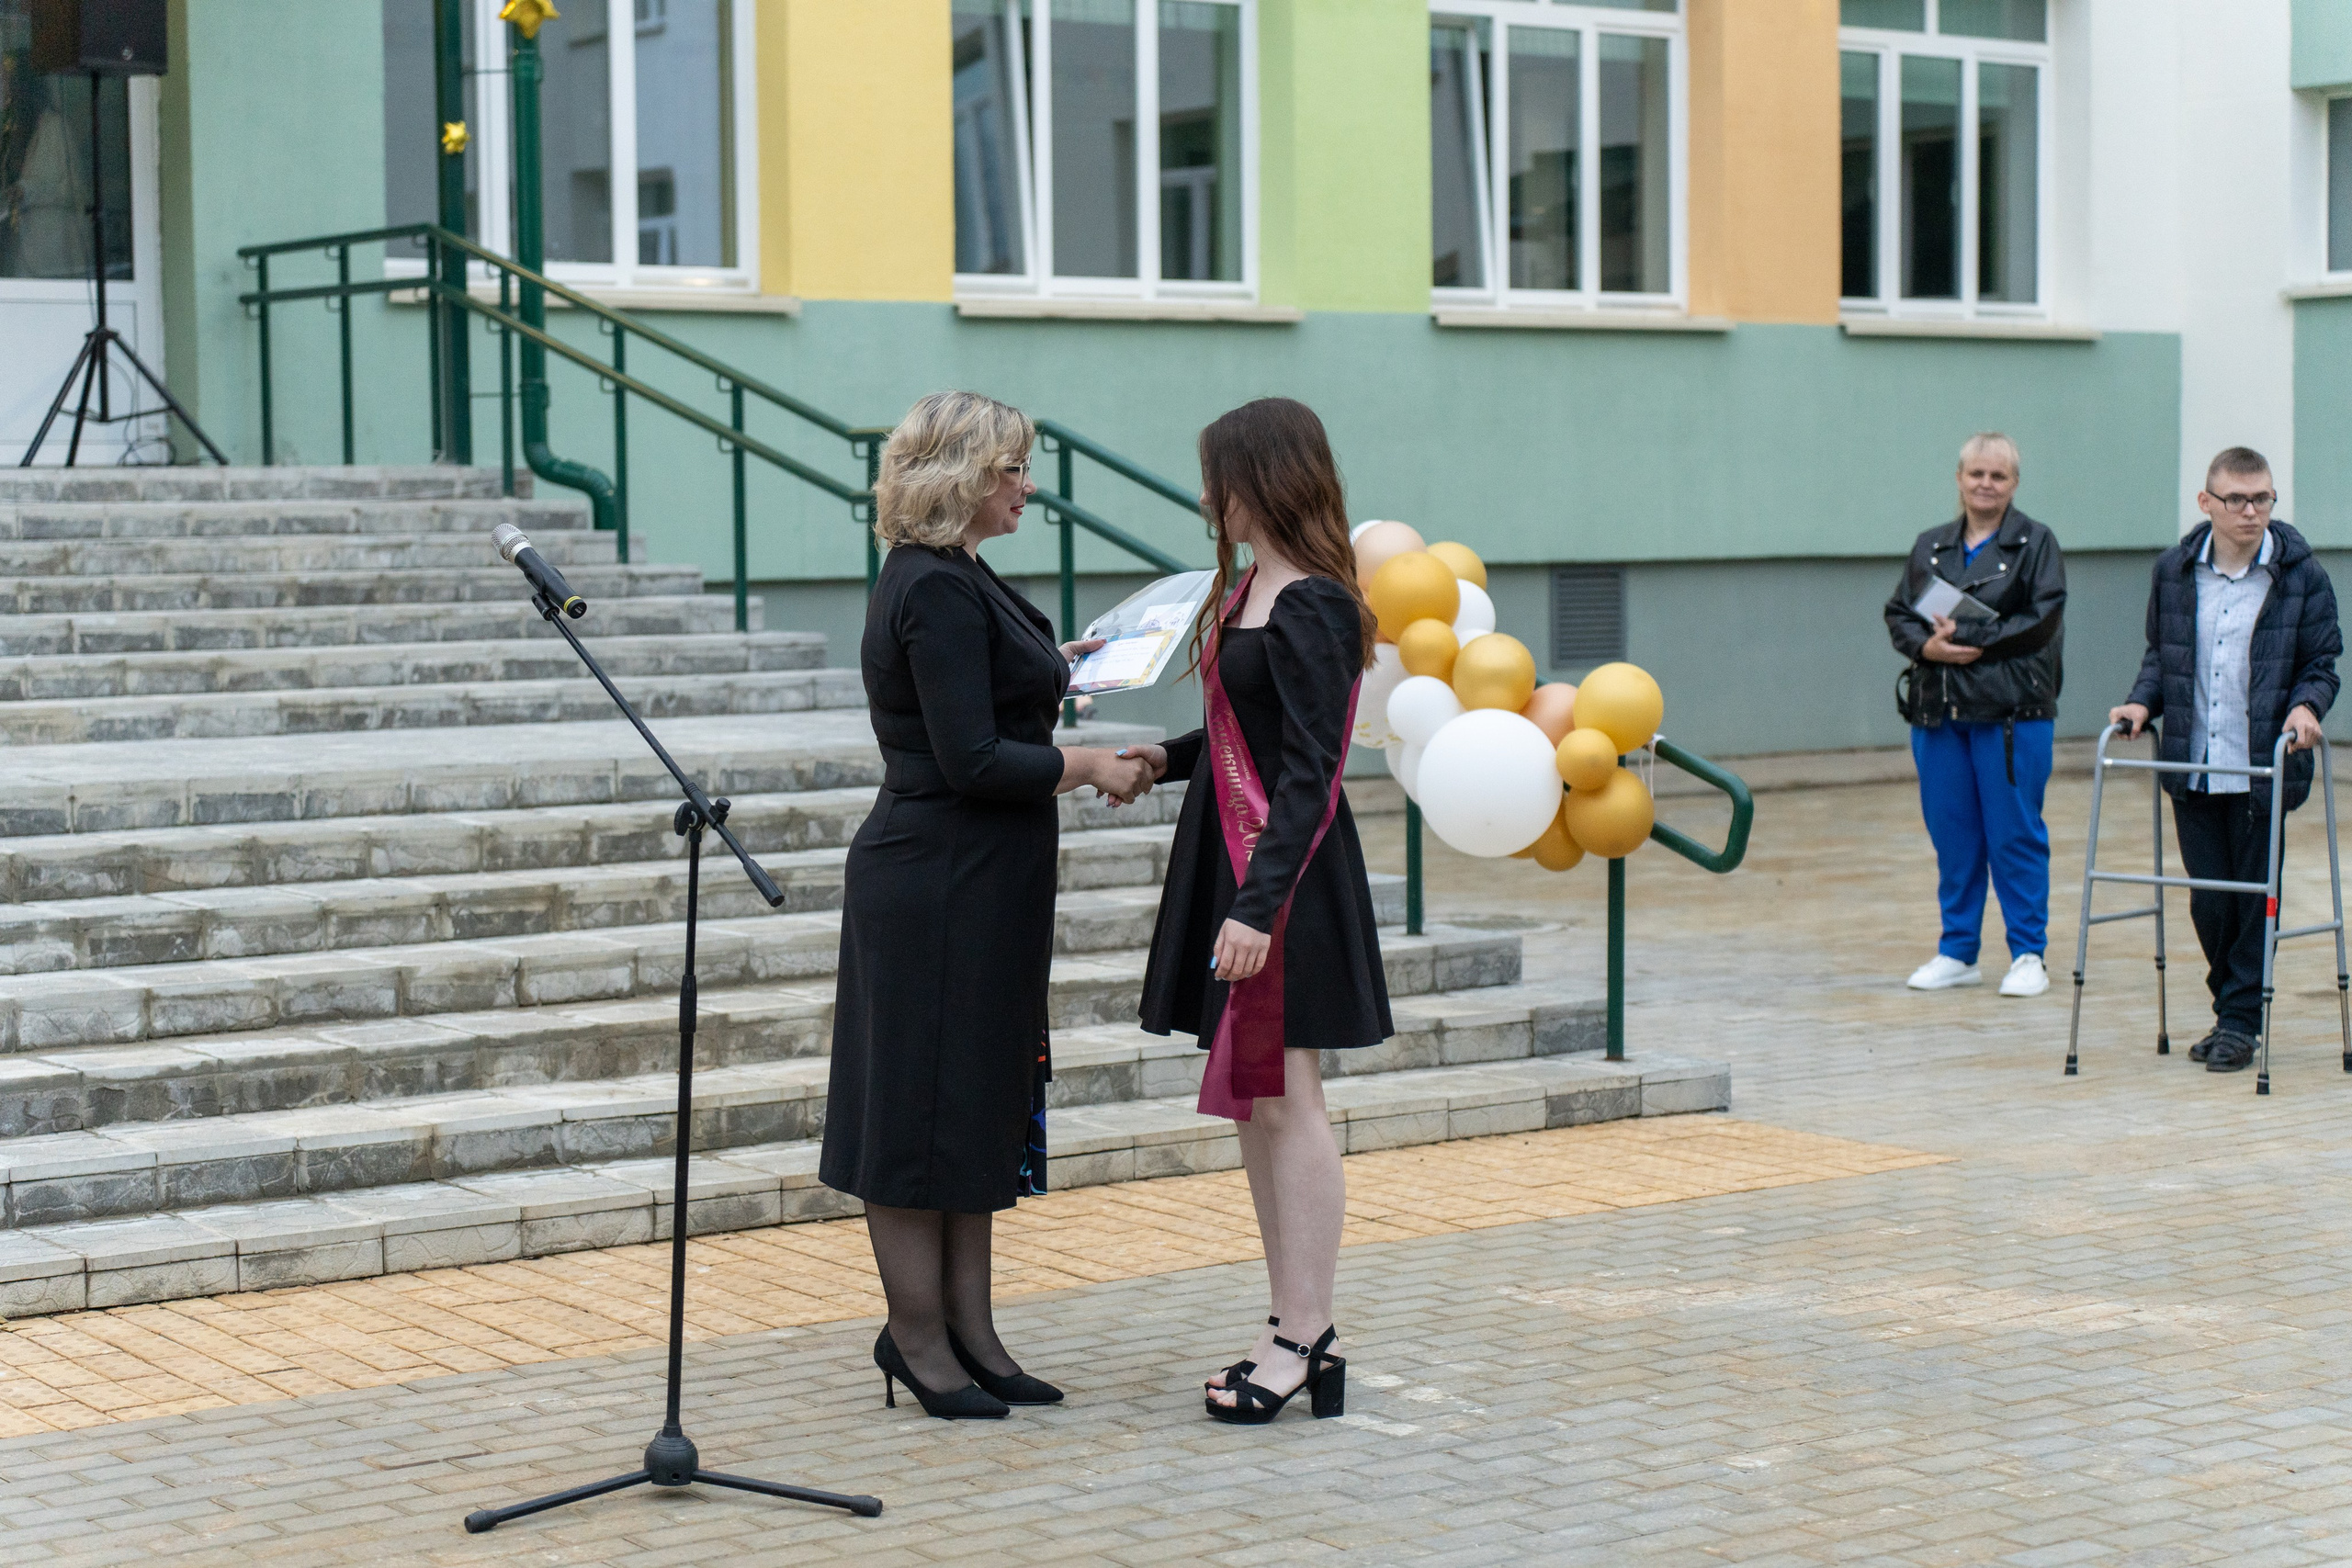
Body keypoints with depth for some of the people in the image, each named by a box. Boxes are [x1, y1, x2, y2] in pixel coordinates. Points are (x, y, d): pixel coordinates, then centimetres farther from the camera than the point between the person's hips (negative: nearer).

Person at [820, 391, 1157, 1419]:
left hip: (981, 886, 11)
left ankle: (967, 1333, 20)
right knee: (926, 1109, 0)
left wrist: (1047, 667, 26)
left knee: (982, 1104, 13)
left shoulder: (952, 579, 13)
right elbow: (970, 762, -22)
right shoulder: (935, 591, -19)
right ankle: (920, 1337, 10)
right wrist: (1086, 766, -12)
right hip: (939, 887, -11)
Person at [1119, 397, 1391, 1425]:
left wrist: (1258, 905, -25)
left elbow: (1309, 776, -20)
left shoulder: (1312, 609, -16)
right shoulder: (1247, 593, 13)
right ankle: (1298, 1329, 18)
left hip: (1288, 880, -10)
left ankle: (1304, 1337, 2)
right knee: (1251, 1104, 11)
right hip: (1228, 866, 10)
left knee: (1285, 1100, -5)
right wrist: (1166, 758, 13)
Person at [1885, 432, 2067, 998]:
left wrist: (1971, 640, -15)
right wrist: (1928, 646, -8)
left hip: (2011, 712, -4)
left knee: (2015, 833, -2)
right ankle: (1957, 952, 18)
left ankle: (2029, 955, 7)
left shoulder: (2036, 543, 1)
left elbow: (2043, 621, -9)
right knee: (1951, 834, 8)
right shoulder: (1930, 547, 16)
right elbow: (1898, 615, 13)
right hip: (1938, 711, 4)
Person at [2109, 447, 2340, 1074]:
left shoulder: (2301, 574, -2)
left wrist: (2306, 706, -17)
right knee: (2208, 900, 6)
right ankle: (2230, 1010, 24)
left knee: (2254, 897, 2)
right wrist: (2142, 702, 0)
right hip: (2193, 764, 3)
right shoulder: (2174, 571, 6)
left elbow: (2322, 661, 2)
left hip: (2262, 767, -3)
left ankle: (2241, 1021, 13)